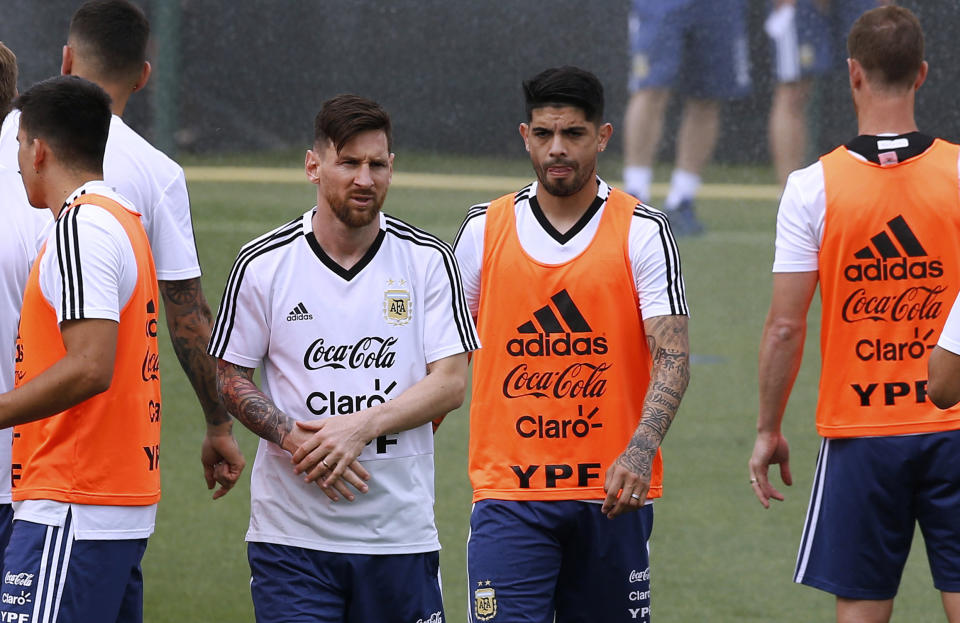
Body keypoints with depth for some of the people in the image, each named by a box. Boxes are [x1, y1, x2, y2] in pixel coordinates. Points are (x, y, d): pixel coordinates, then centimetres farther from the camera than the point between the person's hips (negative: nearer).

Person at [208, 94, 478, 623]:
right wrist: (292, 437, -12)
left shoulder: (428, 260, 2)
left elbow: (450, 381, -1)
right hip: (291, 533, -1)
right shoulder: (263, 263, 1)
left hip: (401, 533, 1)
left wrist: (361, 426, -15)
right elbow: (228, 376, 5)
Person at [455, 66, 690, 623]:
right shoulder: (485, 229, 6)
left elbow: (673, 358, -9)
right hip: (508, 491, 0)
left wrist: (639, 452, -24)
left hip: (612, 493, 0)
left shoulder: (643, 232, -2)